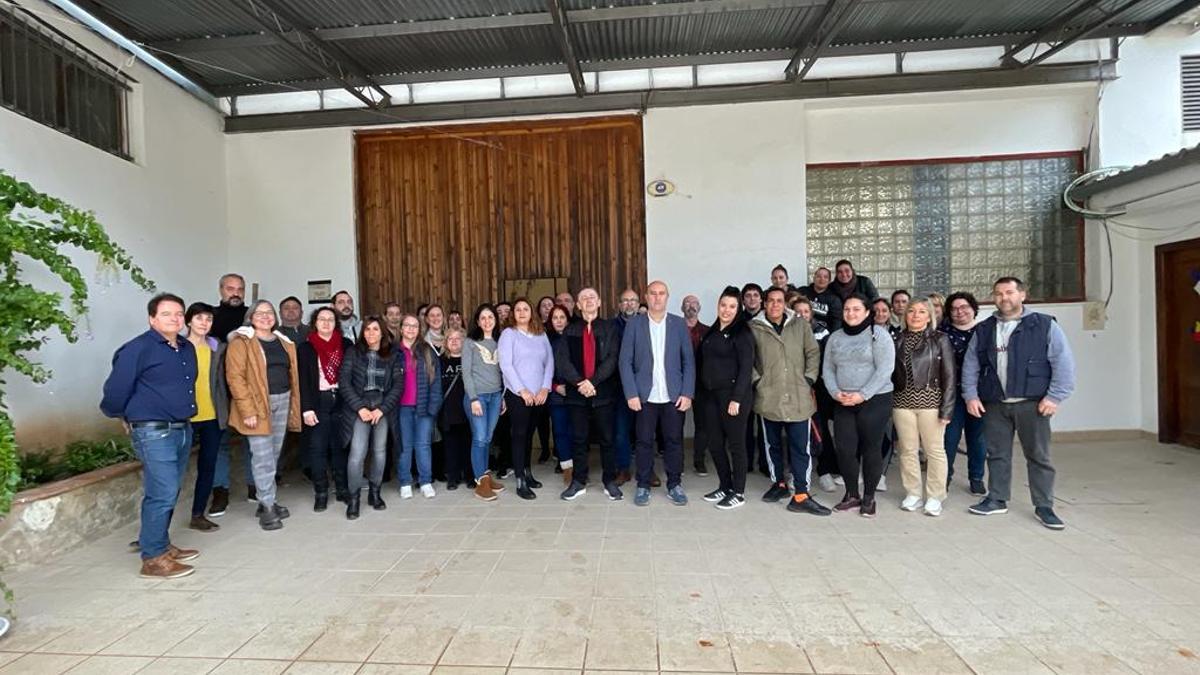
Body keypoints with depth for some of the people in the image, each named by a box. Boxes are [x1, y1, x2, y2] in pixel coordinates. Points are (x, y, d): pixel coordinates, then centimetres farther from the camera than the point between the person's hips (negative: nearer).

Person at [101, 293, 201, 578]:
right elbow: (116, 388, -8)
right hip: (153, 432, -7)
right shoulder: (138, 349, -11)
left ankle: (161, 545, 29)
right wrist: (124, 418, 6)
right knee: (162, 494, -7)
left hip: (182, 429, 7)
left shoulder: (187, 348, 11)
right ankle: (153, 559, 4)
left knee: (168, 493, 16)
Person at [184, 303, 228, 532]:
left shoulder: (218, 348, 8)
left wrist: (225, 411, 9)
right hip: (185, 417, -4)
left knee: (208, 467, 10)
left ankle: (198, 515, 23)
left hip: (212, 418, 4)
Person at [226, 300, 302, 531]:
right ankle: (267, 506, 3)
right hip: (257, 403, -6)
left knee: (273, 455, 13)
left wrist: (294, 405, 10)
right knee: (263, 456, -5)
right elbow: (235, 377, -13)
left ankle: (267, 501, 24)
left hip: (282, 402, 6)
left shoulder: (284, 343, 13)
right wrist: (247, 410, -18)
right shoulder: (241, 342, -6)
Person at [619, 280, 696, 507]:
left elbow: (688, 361, 3)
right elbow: (625, 361, -1)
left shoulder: (679, 323, 4)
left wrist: (687, 393, -5)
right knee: (644, 442, 6)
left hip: (674, 396, 1)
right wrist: (631, 394, -9)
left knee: (674, 441, 7)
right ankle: (643, 486, 19)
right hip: (645, 396, -1)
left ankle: (674, 484, 23)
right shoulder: (634, 324, 1)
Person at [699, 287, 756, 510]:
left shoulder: (742, 333, -8)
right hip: (711, 395, 7)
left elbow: (746, 368, -13)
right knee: (715, 444, 12)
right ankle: (725, 486, 27)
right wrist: (701, 392, 9)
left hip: (733, 396, -7)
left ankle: (738, 493, 16)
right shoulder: (712, 332, 13)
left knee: (735, 444, 3)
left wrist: (736, 398, -18)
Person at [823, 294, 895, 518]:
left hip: (875, 400, -4)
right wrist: (835, 392, -7)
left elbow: (885, 369, -13)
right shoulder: (835, 337, 10)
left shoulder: (878, 334, -5)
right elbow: (828, 369, 10)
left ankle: (869, 498, 20)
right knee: (844, 449, 1)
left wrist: (862, 395, -18)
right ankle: (851, 495, 20)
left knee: (871, 449, 4)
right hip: (844, 403, 4)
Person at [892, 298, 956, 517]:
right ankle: (913, 493, 21)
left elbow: (949, 376, -4)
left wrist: (946, 408, -10)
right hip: (902, 402, 3)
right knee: (907, 450, 8)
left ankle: (935, 496, 17)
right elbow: (892, 374, 8)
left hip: (929, 402, -3)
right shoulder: (898, 341, 8)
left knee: (935, 450, 5)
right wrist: (888, 404, 2)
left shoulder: (940, 340, -1)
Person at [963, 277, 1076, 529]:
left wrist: (1054, 396, -11)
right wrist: (971, 395, 1)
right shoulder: (983, 330, 8)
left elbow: (1063, 363, -5)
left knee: (1039, 456, 5)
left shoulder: (1045, 326, -1)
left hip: (1032, 404, -3)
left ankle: (1044, 507, 18)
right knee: (997, 454, 11)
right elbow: (970, 365, 9)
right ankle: (997, 499, 24)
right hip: (994, 405, 3)